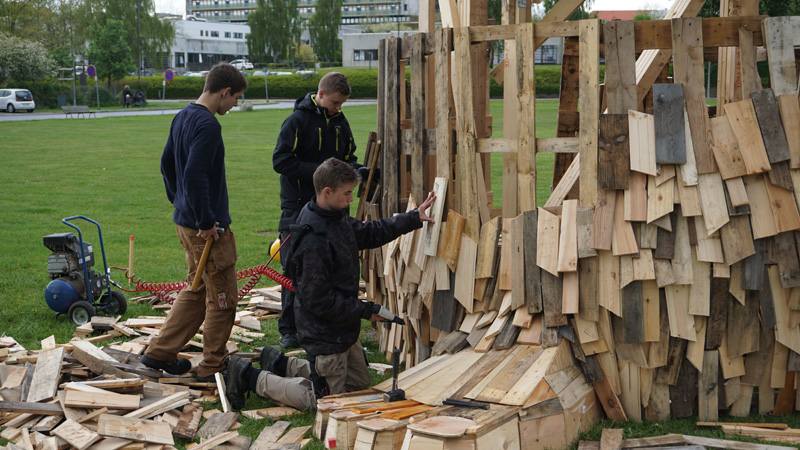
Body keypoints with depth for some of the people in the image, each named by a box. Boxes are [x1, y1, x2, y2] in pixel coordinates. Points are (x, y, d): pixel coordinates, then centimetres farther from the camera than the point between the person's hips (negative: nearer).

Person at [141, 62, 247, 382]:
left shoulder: (183, 117, 11)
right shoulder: (207, 125, -19)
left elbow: (167, 164, 20)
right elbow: (195, 175, -27)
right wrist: (206, 222, -20)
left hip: (185, 221, 10)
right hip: (208, 227, -10)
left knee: (196, 288, 20)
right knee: (222, 296, 1)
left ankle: (160, 352, 23)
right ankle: (213, 367, 9)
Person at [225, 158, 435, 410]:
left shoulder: (337, 219, 0)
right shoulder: (314, 242, -30)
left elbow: (368, 233, 17)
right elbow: (317, 300, -27)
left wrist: (414, 218, 11)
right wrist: (365, 310, -19)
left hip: (343, 330, 10)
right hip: (324, 333, -10)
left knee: (360, 383, 24)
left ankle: (281, 365, 28)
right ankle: (250, 377, 11)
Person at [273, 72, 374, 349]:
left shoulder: (340, 122, 9)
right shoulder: (297, 121, -10)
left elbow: (346, 157, 19)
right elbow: (281, 162, -15)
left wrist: (357, 169, -4)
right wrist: (320, 170, -22)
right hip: (298, 207, -5)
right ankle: (289, 329, 9)